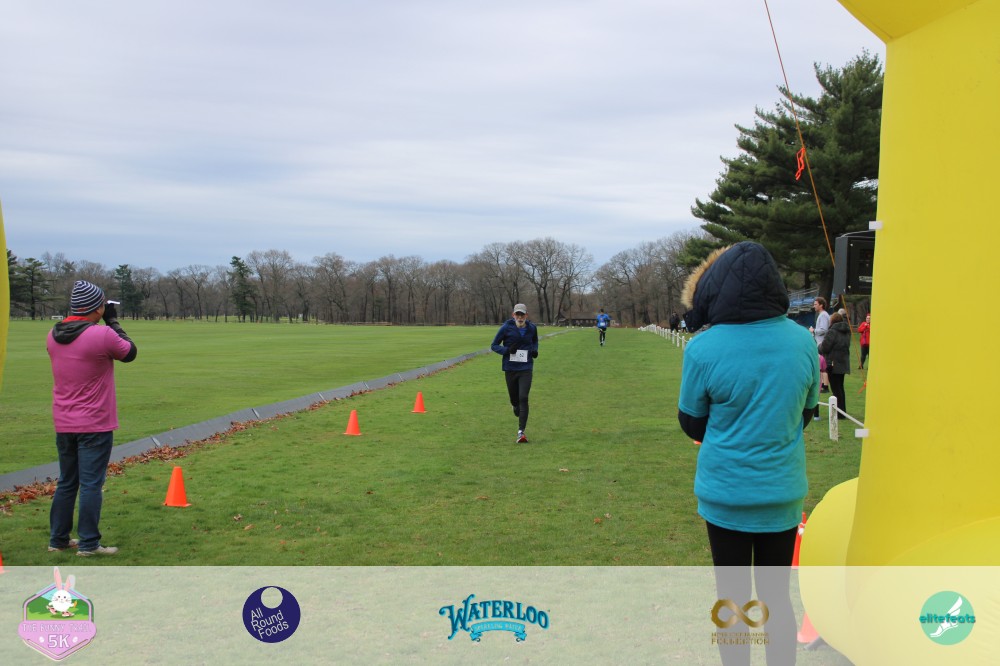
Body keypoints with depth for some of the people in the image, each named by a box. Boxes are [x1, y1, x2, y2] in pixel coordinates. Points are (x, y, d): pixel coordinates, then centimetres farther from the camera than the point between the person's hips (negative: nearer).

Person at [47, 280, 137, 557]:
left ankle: (58, 539, 25)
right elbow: (129, 353, -3)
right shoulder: (103, 335, -19)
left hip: (63, 425, 7)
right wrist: (113, 322, 4)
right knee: (91, 484, 0)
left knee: (66, 483, 17)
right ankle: (88, 543, 4)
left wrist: (104, 324, 12)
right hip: (95, 426, -7)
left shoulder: (53, 335, 2)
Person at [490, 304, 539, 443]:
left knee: (523, 399, -12)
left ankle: (521, 431, -11)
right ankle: (516, 406, 50)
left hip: (526, 368, 0)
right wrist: (507, 350, -19)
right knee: (514, 399, 10)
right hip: (510, 368, 0)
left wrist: (535, 350, -1)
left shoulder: (532, 328, 0)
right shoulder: (506, 327, -7)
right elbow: (494, 345, -1)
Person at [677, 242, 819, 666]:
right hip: (784, 493, 3)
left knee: (732, 598, 12)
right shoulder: (803, 341, -7)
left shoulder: (704, 349, -18)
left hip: (725, 494, -3)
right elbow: (805, 414, 7)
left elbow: (692, 425, -4)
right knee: (777, 596, 17)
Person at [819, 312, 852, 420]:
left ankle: (840, 413, -3)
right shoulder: (847, 331, 11)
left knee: (836, 389, -3)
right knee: (840, 388, 17)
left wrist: (818, 347, 5)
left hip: (833, 364, -8)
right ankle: (842, 412, 22)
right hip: (844, 363, 8)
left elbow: (825, 348, -17)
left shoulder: (832, 331, -16)